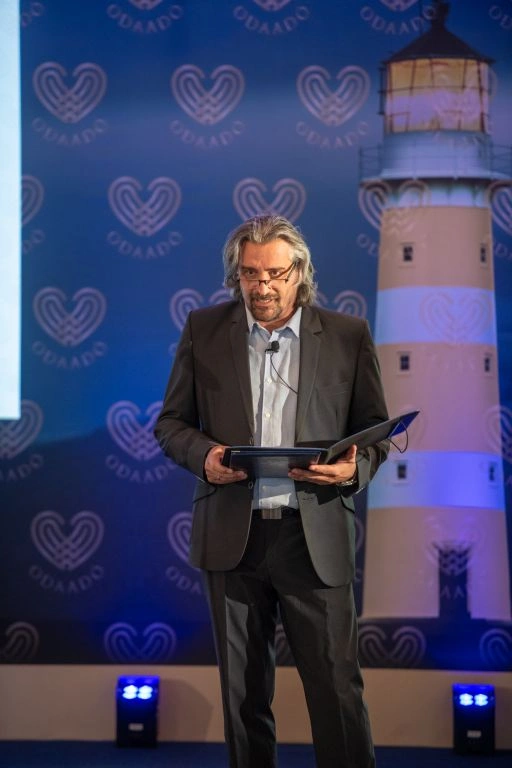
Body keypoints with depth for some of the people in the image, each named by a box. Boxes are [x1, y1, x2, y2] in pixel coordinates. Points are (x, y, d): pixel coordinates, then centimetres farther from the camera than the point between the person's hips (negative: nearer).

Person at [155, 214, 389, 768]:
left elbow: (376, 430, 10)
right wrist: (203, 454, -12)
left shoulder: (347, 336, 4)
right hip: (233, 535, 2)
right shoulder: (204, 330, 7)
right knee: (243, 691, 9)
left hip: (315, 537, -1)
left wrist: (355, 467, -13)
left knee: (336, 688, -5)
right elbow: (170, 422, 10)